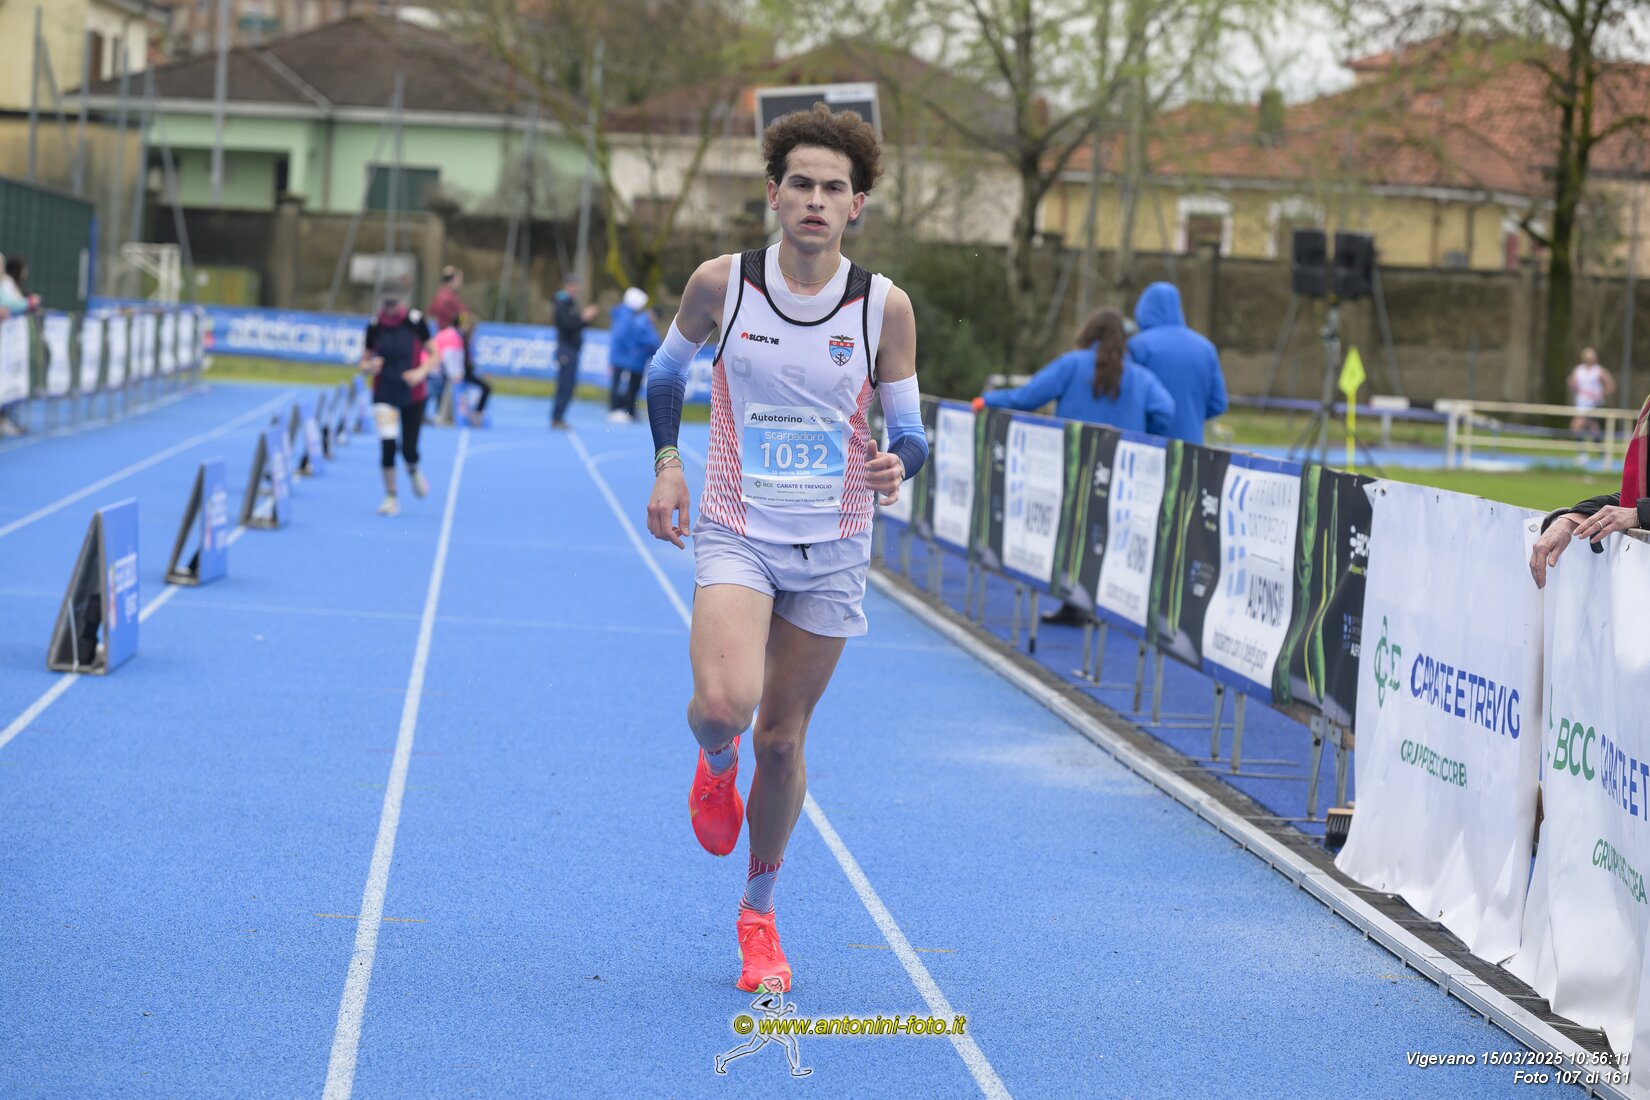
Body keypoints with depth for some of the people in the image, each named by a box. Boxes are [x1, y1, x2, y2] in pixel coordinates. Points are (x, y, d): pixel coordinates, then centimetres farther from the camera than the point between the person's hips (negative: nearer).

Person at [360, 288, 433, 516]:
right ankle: (390, 497, 0)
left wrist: (421, 372, -20)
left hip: (413, 394, 0)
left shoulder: (416, 322, -10)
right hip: (384, 395, 0)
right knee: (387, 444, -14)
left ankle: (413, 471, 37)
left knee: (409, 449, -1)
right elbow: (364, 361, 4)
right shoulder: (375, 326, -6)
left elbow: (434, 356, -2)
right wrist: (370, 366, -19)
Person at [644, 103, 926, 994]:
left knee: (782, 737, 7)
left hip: (831, 549, 1)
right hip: (737, 532, -1)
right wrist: (667, 463, 4)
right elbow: (667, 369, 15)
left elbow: (908, 430, 2)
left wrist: (898, 464, -21)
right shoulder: (720, 284, -5)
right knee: (723, 703, -25)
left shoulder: (884, 307, -5)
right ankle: (715, 766, 16)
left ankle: (759, 913, 29)